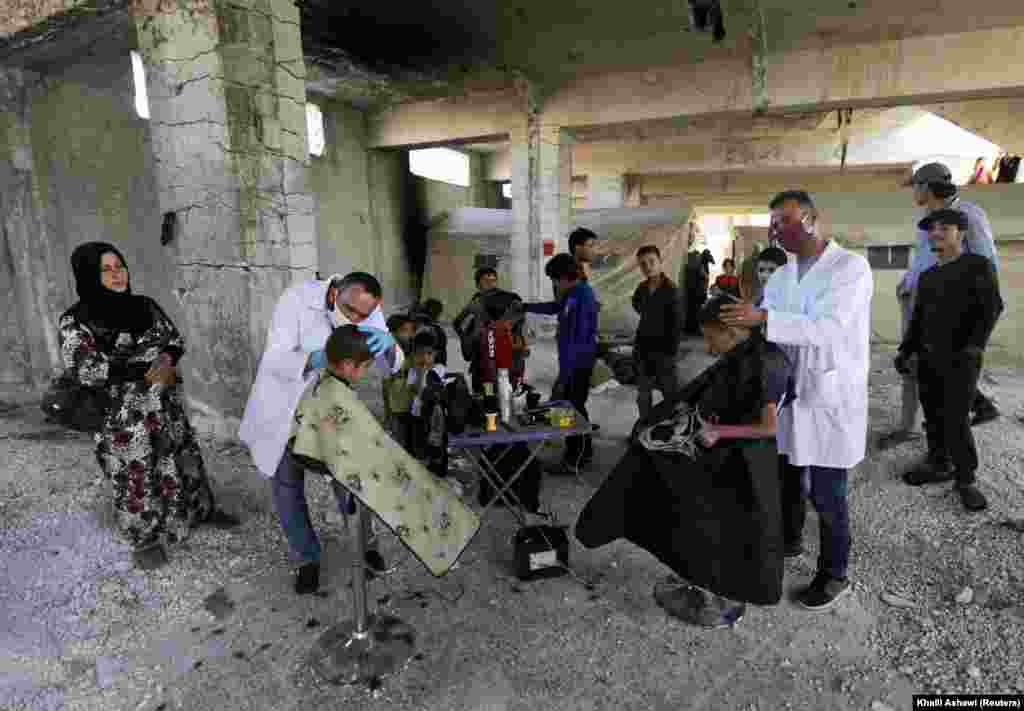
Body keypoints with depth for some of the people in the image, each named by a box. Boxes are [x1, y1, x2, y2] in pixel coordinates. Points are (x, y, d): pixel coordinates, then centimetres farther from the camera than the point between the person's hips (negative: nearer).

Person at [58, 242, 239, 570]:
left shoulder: (145, 305, 2)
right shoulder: (76, 320, -11)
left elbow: (176, 339, 7)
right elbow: (83, 368, -20)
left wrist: (166, 359, -17)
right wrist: (149, 370, -20)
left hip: (167, 406, 5)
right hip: (124, 415, -4)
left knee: (185, 458, 18)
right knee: (136, 476, 9)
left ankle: (202, 509, 41)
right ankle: (145, 539, 30)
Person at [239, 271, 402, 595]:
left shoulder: (366, 310, -16)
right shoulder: (297, 298, -27)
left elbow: (392, 365, -20)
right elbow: (275, 361, -31)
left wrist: (386, 342, -45)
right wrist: (316, 358, -52)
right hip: (284, 403, -2)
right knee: (287, 487, 5)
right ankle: (308, 556, 26)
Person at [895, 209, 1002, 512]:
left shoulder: (978, 265, -1)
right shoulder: (926, 276, 17)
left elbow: (992, 307, -10)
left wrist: (975, 345, -21)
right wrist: (905, 350, 10)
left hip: (960, 358, -6)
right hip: (928, 357, 6)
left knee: (956, 419, -6)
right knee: (934, 416, 10)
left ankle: (966, 479, 6)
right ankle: (939, 465, 22)